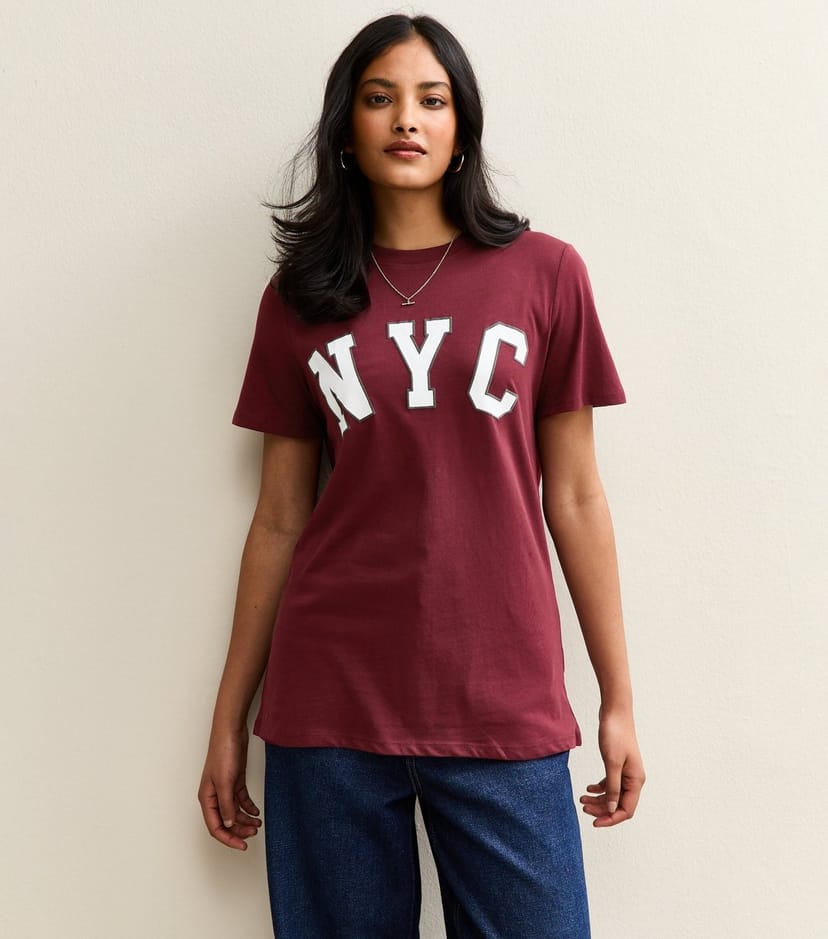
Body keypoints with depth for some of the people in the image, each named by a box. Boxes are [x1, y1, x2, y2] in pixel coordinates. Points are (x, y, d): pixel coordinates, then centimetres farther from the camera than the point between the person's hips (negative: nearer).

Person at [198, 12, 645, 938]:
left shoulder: (545, 274, 3)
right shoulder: (299, 300, 6)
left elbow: (574, 498, 3)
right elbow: (279, 520, 7)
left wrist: (619, 702, 4)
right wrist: (228, 722, 9)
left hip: (504, 706, 0)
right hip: (329, 705, 1)